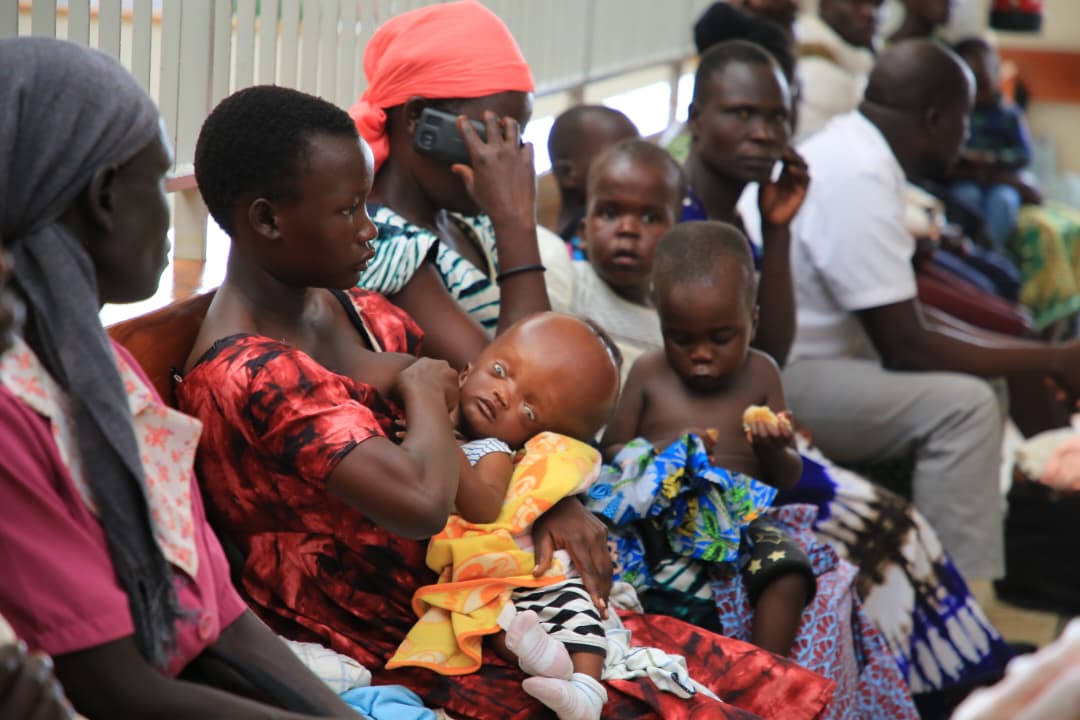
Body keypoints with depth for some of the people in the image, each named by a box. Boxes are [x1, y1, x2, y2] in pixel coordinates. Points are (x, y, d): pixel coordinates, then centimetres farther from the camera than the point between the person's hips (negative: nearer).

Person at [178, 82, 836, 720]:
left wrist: (556, 503, -6)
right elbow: (422, 500, -33)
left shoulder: (355, 312, 8)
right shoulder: (244, 373, -22)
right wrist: (422, 385, -13)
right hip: (387, 661, -9)